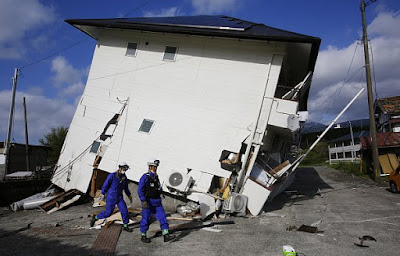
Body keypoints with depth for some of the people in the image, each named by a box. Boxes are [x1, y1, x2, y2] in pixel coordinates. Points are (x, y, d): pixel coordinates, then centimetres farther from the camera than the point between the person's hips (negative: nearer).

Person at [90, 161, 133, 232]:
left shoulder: (124, 177, 1)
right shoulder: (112, 176, -17)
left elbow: (126, 188, 14)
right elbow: (105, 185, -8)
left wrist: (129, 196, 14)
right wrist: (103, 194, -2)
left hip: (120, 197, 5)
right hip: (111, 197, -5)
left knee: (124, 210, -4)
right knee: (108, 212, 0)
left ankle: (125, 226, 10)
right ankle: (95, 218, 24)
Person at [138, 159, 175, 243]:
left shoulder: (156, 177, 12)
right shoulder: (145, 177, -11)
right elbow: (140, 190, -16)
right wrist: (144, 201, -23)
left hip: (157, 203, 7)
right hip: (148, 202, -6)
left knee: (162, 217, -2)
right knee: (146, 219, 4)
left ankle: (166, 235, -3)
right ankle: (143, 236, 21)